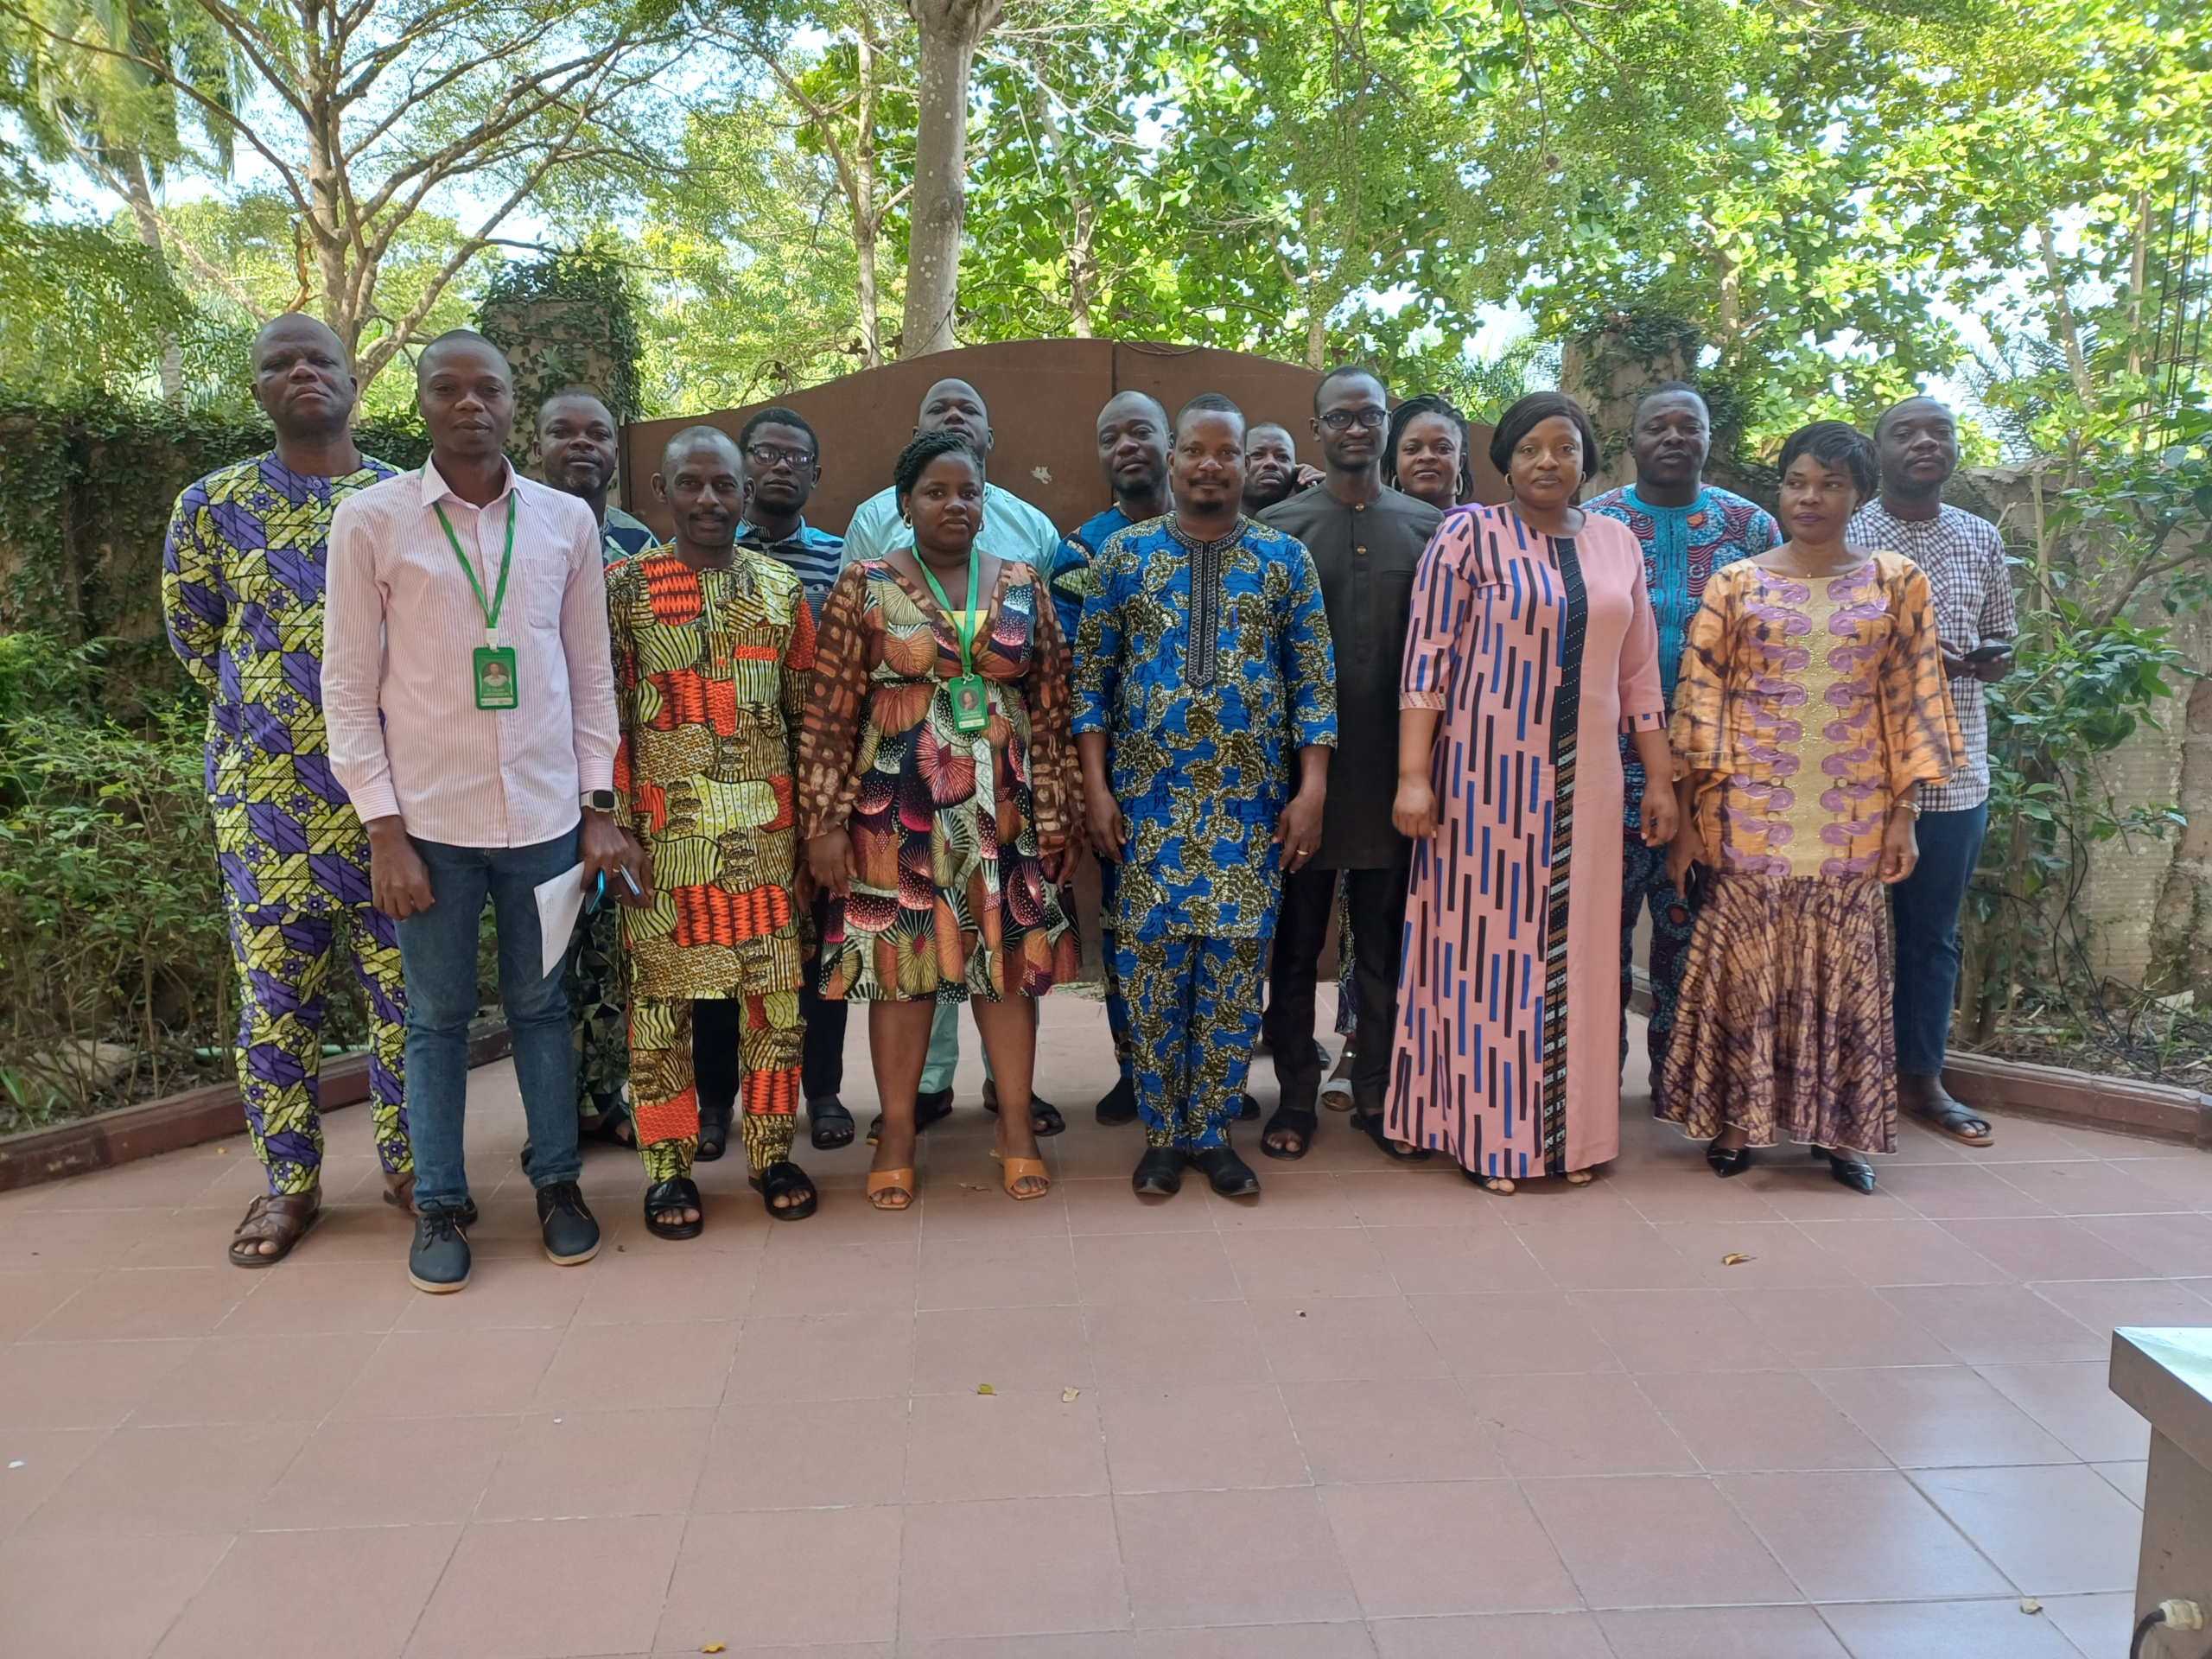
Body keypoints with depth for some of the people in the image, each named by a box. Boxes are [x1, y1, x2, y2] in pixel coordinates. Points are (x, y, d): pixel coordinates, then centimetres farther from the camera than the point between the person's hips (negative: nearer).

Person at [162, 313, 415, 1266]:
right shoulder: (213, 505, 5)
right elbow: (193, 636, 15)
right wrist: (260, 705, 10)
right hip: (265, 792, 0)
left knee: (404, 983, 6)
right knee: (276, 992, 6)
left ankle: (410, 1162, 22)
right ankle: (290, 1181, 21)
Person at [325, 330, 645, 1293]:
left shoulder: (567, 521, 5)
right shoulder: (370, 521, -1)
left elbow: (591, 673, 9)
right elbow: (349, 687, -1)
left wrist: (599, 807, 4)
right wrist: (383, 829, -7)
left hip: (545, 814, 2)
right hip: (428, 817, -1)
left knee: (540, 1006, 11)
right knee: (437, 1017, 8)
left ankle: (557, 1183, 25)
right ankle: (439, 1205, 21)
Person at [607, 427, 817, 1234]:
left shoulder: (781, 588, 9)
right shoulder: (623, 587, 2)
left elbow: (809, 712, 11)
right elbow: (605, 715, -1)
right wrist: (616, 822, -7)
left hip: (765, 826, 2)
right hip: (664, 827, -2)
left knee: (775, 992, 6)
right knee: (659, 994, 4)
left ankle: (773, 1153, 21)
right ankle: (669, 1167, 17)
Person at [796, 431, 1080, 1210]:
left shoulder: (1023, 585, 6)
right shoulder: (866, 586, -1)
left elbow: (1050, 707, 7)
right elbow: (829, 714, -3)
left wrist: (1053, 813, 3)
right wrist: (825, 821, -7)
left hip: (1002, 806, 2)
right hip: (898, 806, -2)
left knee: (1010, 958, 6)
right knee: (898, 963, 4)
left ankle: (1018, 1123, 22)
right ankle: (897, 1132, 19)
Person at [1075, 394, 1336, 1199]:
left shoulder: (1286, 558, 5)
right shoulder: (1124, 552, 4)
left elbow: (1314, 681, 4)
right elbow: (1091, 676, 3)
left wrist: (1311, 789, -5)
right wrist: (1096, 786, -4)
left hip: (1252, 803, 1)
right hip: (1148, 798, 0)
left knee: (1234, 968, 4)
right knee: (1153, 964, 3)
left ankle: (1213, 1131, 19)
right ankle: (1163, 1133, 18)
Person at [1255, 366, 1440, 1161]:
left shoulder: (1426, 526, 8)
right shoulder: (1279, 526, 3)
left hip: (1391, 768, 2)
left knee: (1384, 939, 10)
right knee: (1296, 940, 6)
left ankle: (1377, 1091, 21)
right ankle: (1296, 1095, 17)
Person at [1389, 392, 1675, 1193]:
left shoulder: (1617, 543, 11)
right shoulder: (1469, 534, -3)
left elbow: (1638, 674, 14)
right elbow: (1427, 659, -7)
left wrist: (1660, 779, 11)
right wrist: (1413, 776, -14)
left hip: (1583, 778, 4)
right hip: (1488, 773, -4)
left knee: (1572, 948, 8)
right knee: (1488, 940, 1)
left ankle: (1567, 1128, 21)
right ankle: (1488, 1130, 13)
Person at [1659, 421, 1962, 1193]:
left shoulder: (1897, 582, 5)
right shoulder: (1737, 584, 3)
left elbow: (1912, 702, 5)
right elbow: (1700, 699, 0)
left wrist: (1904, 815, 0)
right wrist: (1689, 815, -4)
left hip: (1851, 816, 1)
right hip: (1750, 811, -1)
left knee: (1843, 967, 6)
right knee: (1747, 960, 3)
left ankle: (1843, 1129, 19)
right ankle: (1734, 1119, 16)